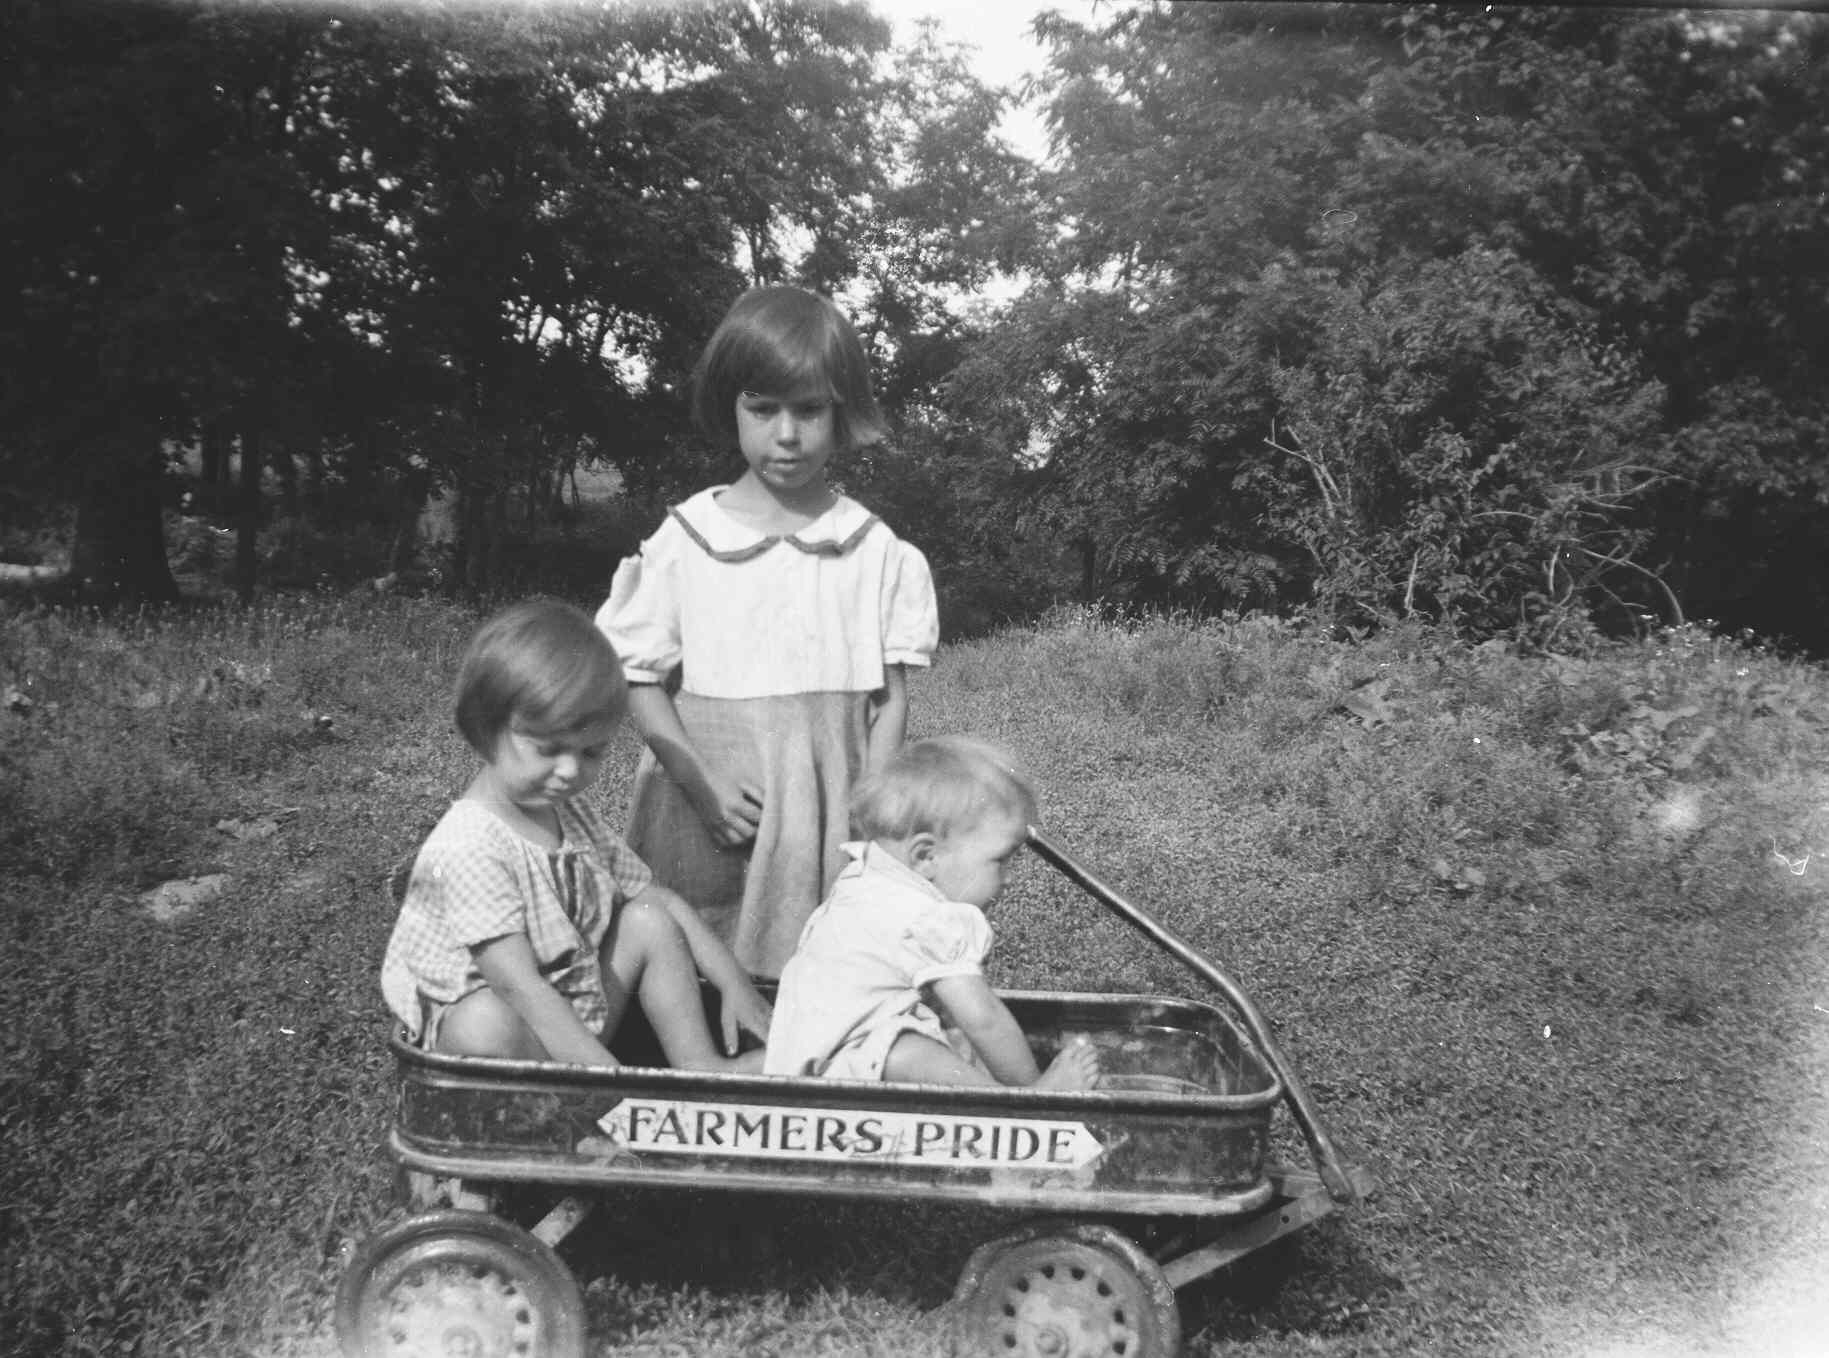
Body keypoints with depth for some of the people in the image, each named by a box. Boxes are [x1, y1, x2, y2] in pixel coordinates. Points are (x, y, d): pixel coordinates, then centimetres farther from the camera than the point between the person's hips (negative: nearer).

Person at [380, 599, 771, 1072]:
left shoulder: (573, 815, 4)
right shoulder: (468, 848, -25)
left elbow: (656, 895, 11)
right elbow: (520, 988, -30)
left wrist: (734, 982, 1)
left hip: (574, 1017, 8)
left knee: (649, 922, -2)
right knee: (485, 1024, -39)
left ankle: (702, 1067, -3)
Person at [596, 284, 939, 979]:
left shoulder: (875, 550, 2)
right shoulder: (685, 540, -1)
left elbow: (891, 693, 4)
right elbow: (641, 681, 0)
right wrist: (704, 787, -11)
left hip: (829, 812, 1)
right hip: (707, 815, 0)